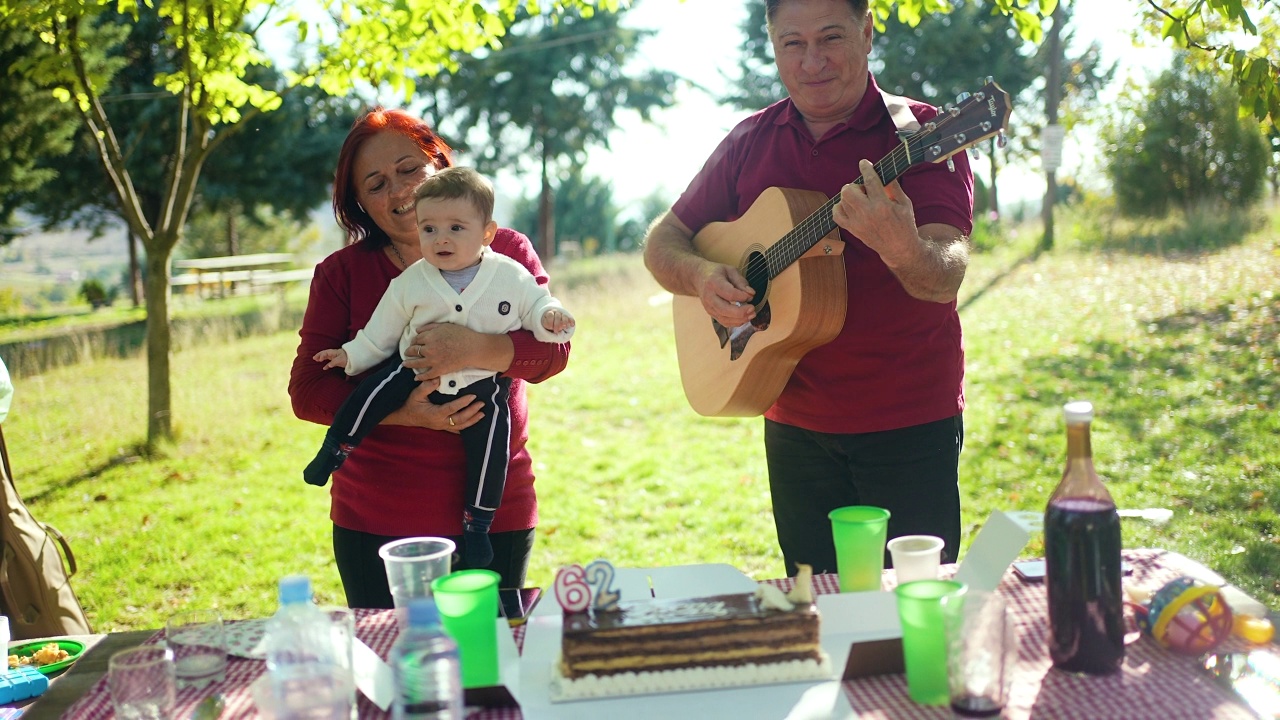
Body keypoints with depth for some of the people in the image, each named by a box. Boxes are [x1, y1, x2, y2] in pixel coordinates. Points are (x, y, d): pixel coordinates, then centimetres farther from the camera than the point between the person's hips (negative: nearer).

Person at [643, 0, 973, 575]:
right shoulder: (751, 142, 5)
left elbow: (947, 277, -22)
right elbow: (663, 241, 9)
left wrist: (901, 248, -44)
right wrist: (700, 276, -12)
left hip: (910, 424, -4)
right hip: (795, 426, 4)